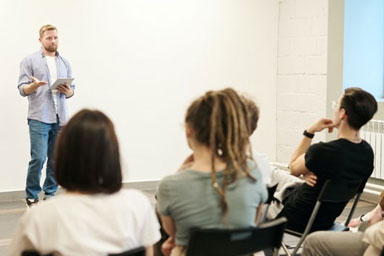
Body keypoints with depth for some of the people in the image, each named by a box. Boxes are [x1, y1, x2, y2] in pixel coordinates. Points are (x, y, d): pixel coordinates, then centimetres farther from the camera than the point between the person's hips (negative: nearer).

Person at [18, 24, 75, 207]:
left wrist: (68, 91, -5)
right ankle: (31, 196, 4)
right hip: (39, 118, -4)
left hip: (60, 119, 4)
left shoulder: (64, 63, 18)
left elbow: (72, 90, 18)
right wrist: (34, 85, -22)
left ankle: (50, 194, 16)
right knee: (38, 158, -11)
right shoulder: (30, 61, 4)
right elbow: (22, 89, -1)